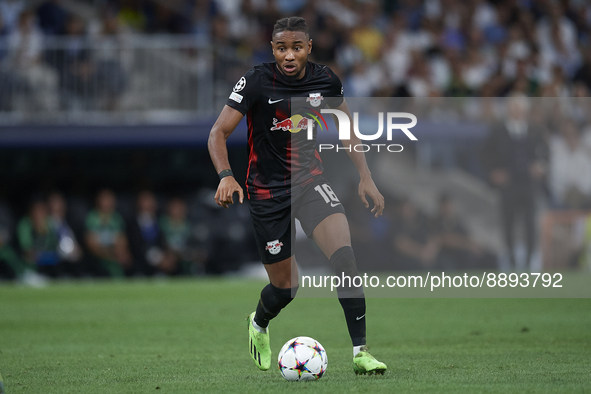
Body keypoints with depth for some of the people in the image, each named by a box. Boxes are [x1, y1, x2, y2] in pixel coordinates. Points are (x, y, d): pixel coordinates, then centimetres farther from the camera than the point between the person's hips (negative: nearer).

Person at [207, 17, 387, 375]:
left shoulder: (325, 80, -4)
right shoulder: (257, 82, -14)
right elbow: (218, 133, -12)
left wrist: (366, 177, 6)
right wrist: (226, 176, -29)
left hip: (310, 180, 2)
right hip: (268, 192, -2)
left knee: (344, 254, -24)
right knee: (286, 285, 3)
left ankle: (360, 351, -21)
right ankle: (259, 325, 40)